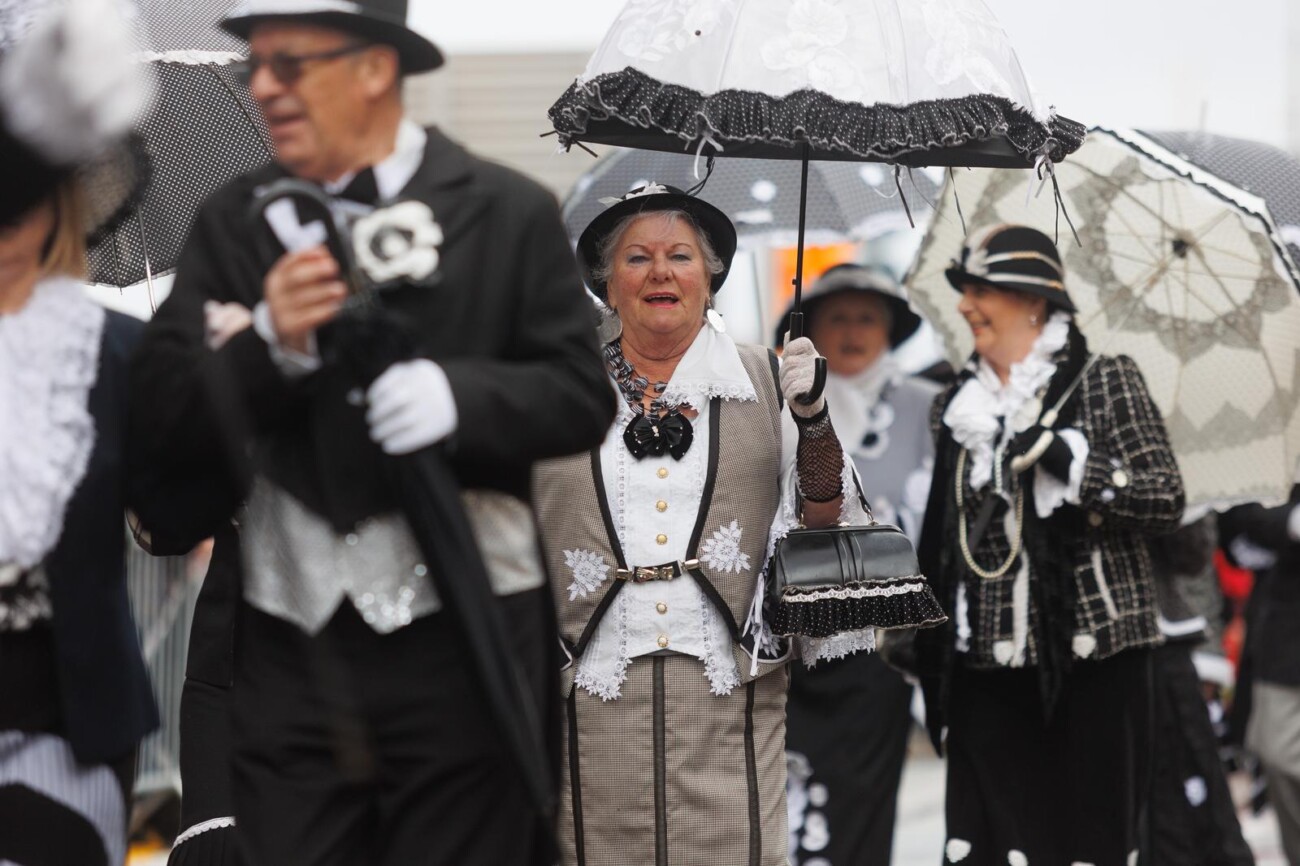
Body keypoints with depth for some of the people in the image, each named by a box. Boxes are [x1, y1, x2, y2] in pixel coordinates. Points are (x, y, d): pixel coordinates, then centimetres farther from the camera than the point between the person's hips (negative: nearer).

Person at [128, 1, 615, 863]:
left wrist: (462, 394, -20)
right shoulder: (234, 221, 8)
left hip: (459, 638, -2)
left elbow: (583, 396, -1)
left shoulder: (510, 213, 0)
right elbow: (164, 418, 2)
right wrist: (267, 347, -16)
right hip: (290, 641, 2)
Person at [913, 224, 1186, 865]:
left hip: (1093, 658, -4)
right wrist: (931, 660, 17)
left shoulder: (1107, 383, 1)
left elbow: (1167, 503, -6)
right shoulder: (959, 405, 14)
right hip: (986, 668, 4)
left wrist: (1069, 458, -18)